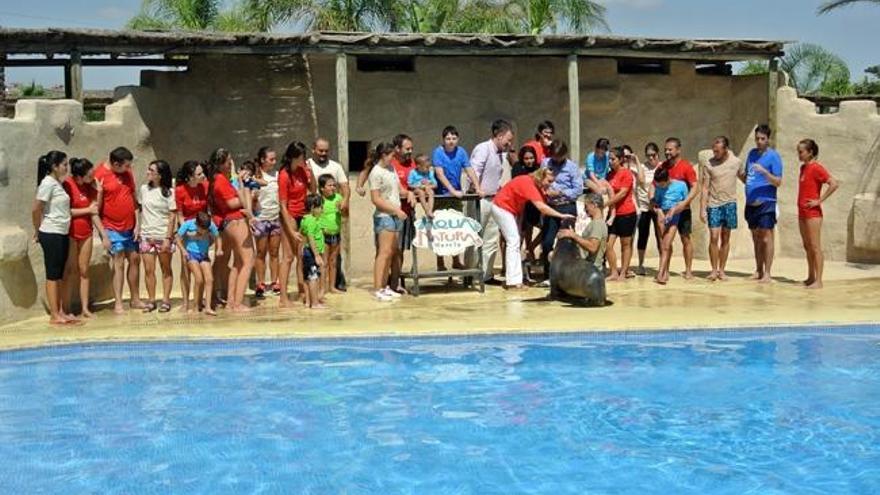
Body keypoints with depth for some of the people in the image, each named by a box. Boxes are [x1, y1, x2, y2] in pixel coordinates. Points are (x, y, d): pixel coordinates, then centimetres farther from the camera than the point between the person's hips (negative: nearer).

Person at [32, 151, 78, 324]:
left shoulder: (58, 183, 12)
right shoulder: (48, 183, -14)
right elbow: (36, 209, -13)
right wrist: (38, 231, -3)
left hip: (62, 234, 9)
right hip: (51, 234, -8)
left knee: (60, 275, 11)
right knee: (52, 275, -3)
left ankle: (60, 312, 17)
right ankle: (54, 315, 2)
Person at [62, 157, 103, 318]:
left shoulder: (90, 186, 5)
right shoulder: (67, 185, -13)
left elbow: (95, 211, 4)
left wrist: (99, 192, -7)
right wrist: (87, 209, -11)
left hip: (86, 233, 5)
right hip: (70, 234, -5)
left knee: (84, 271, 7)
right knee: (70, 272, -3)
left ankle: (85, 308, 10)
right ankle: (65, 309, 3)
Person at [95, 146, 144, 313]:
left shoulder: (127, 173, 6)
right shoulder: (100, 175, -13)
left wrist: (137, 223, 5)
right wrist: (103, 233, -15)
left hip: (130, 226, 6)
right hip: (113, 228, -6)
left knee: (135, 259, 10)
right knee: (119, 263, -6)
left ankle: (135, 299, 22)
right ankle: (118, 304, 0)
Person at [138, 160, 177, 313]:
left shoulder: (168, 192, -5)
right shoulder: (144, 189, 6)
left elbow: (172, 216, -7)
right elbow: (140, 209, 13)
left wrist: (168, 238, -12)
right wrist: (138, 228, 2)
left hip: (163, 235, -3)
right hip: (146, 235, 3)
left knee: (166, 269, 6)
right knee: (149, 269, 2)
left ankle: (166, 300, 12)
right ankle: (151, 300, 10)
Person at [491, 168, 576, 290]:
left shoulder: (537, 185, 0)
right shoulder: (528, 183, -29)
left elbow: (541, 205, -7)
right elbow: (541, 207, -37)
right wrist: (562, 215, -37)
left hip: (511, 209, 10)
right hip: (502, 207, -10)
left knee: (514, 241, 10)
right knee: (513, 241, -13)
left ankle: (513, 279, 13)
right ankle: (513, 282, -15)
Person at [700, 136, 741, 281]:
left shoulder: (737, 162, 0)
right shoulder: (709, 164, -4)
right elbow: (705, 188, -3)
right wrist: (702, 209, -8)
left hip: (729, 204, 1)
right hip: (714, 204, -1)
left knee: (725, 238, 6)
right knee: (714, 237, -7)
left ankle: (722, 270, 13)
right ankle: (714, 270, 2)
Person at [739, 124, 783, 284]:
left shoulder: (773, 156, -5)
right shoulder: (752, 153, 14)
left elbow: (778, 182, -10)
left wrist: (764, 171, -24)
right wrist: (739, 173, -2)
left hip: (765, 202, -7)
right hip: (751, 203, 7)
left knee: (766, 237, -6)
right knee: (756, 237, 11)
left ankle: (767, 273, -4)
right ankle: (758, 271, 19)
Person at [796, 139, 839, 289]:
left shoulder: (816, 168, -13)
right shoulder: (803, 167, 13)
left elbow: (834, 184, -22)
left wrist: (819, 200, -19)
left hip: (813, 213, -9)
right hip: (802, 212, 9)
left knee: (815, 247, -7)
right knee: (807, 246, 14)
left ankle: (818, 281, -6)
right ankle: (810, 278, 22)